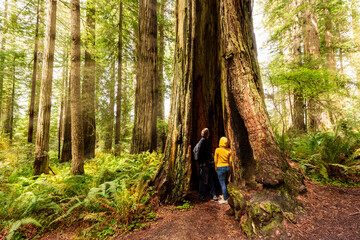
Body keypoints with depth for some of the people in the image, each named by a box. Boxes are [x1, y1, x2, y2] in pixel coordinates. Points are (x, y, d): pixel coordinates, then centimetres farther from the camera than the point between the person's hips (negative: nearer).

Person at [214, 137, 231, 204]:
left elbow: (216, 160, -5)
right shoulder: (229, 150, -2)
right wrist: (229, 168, 17)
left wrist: (216, 168, 8)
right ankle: (224, 195, 35)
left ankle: (225, 199, 10)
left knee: (222, 184, 3)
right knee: (225, 183, 20)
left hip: (220, 168, -5)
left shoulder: (217, 150, -13)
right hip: (227, 167, 5)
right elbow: (230, 160, 4)